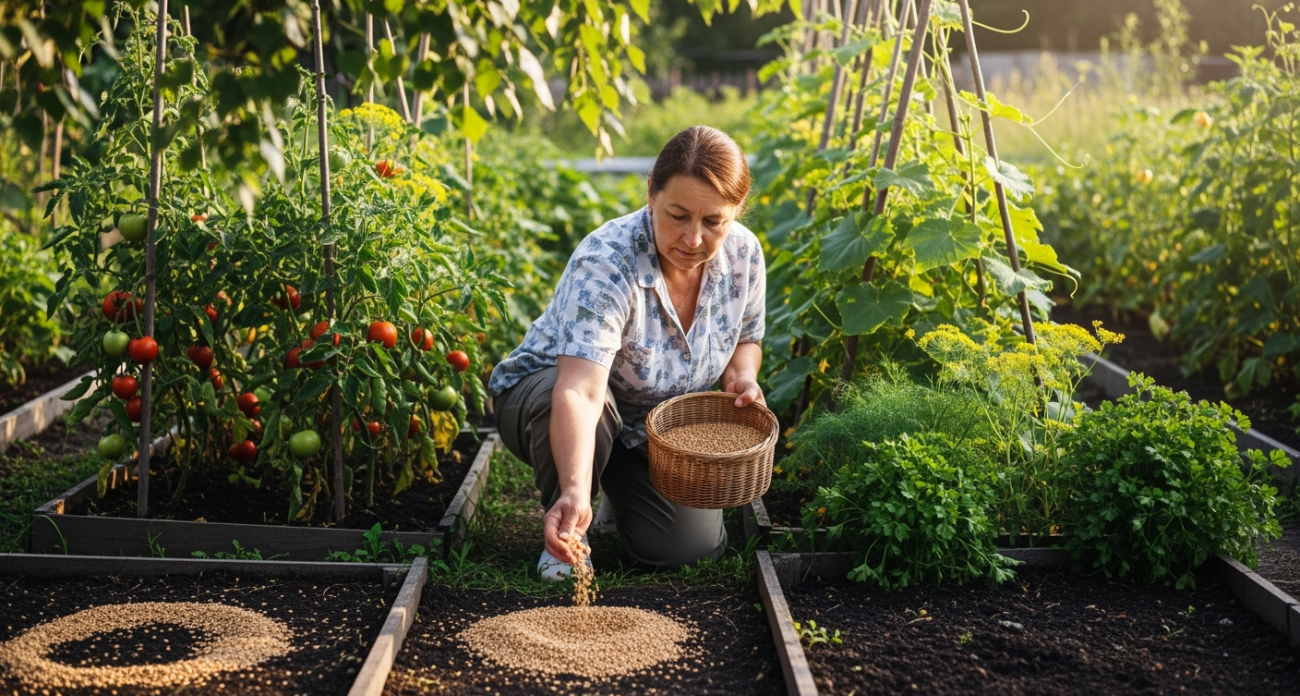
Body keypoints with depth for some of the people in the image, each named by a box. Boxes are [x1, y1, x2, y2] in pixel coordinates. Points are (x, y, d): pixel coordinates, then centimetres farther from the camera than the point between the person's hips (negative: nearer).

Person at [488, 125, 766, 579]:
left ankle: (620, 487, 20)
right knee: (573, 403, -40)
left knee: (693, 546, -15)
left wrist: (741, 375, -18)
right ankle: (565, 536, -10)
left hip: (658, 433, 5)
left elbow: (745, 339, 6)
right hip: (547, 400, -4)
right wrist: (574, 492, -64)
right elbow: (579, 392, -48)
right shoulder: (606, 262, -35)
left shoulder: (744, 254, -15)